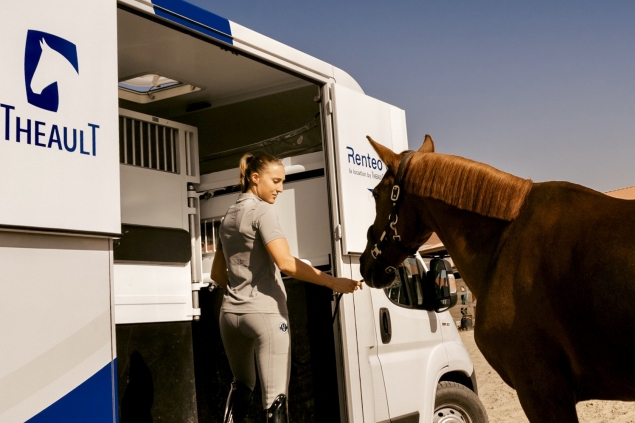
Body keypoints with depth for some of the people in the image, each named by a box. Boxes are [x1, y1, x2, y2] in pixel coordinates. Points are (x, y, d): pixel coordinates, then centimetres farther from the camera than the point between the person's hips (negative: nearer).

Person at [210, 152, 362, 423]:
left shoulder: (228, 217, 16)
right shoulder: (262, 210, -7)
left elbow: (217, 274, 21)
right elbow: (286, 263, -21)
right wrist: (333, 283, -21)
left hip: (231, 313, 8)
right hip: (265, 312, -8)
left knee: (242, 385, 24)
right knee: (275, 396, -9)